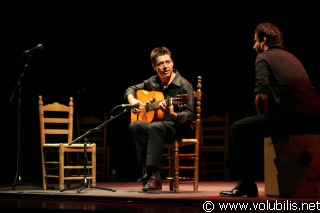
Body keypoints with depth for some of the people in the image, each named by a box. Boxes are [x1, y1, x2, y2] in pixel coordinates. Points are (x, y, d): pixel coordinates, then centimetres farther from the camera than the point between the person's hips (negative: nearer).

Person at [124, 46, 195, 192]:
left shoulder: (183, 85, -10)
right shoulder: (153, 82, 7)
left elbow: (190, 115, -16)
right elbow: (131, 89, 22)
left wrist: (173, 115, -36)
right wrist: (132, 100, -1)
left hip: (179, 126, -5)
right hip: (157, 121, 6)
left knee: (154, 127, -36)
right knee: (134, 126, -25)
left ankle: (154, 176, -38)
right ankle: (146, 170, -23)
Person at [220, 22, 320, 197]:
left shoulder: (263, 58, 4)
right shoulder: (290, 57, 27)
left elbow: (262, 95, -11)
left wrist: (263, 117, 9)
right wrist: (265, 121, 31)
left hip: (293, 117, -8)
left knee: (238, 129, 5)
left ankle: (247, 184, 4)